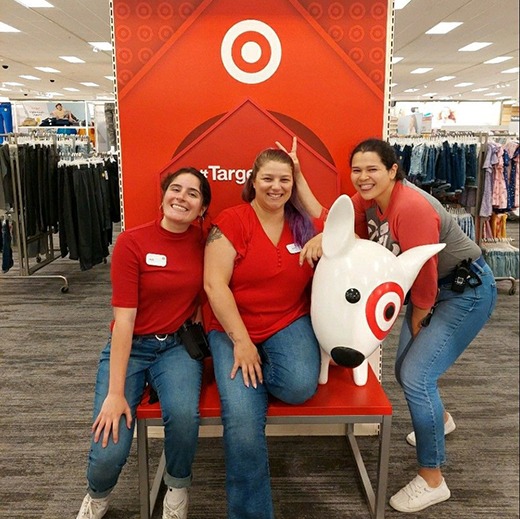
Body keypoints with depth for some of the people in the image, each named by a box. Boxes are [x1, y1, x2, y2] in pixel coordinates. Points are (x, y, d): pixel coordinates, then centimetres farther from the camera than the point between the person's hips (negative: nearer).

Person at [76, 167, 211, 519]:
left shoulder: (203, 241, -3)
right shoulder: (132, 242, -13)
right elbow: (124, 317, -17)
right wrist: (115, 392, -19)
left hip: (178, 345, 2)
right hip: (130, 346, -2)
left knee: (184, 413, -29)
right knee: (108, 455, -16)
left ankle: (178, 486, 6)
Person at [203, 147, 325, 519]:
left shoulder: (306, 225, 6)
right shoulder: (231, 221, -7)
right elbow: (215, 285, -12)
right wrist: (241, 342, -16)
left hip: (290, 324, 3)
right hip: (233, 330, -3)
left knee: (301, 386, -29)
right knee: (242, 421, -22)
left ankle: (252, 373, 8)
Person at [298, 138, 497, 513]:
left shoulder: (411, 208, -31)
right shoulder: (368, 200, -6)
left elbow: (425, 275, -27)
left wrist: (417, 319, -10)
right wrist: (321, 237, -29)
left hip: (466, 291, -9)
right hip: (431, 287, 9)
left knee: (416, 377, -13)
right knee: (405, 369, 17)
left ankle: (432, 481, 5)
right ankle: (440, 419, 51)